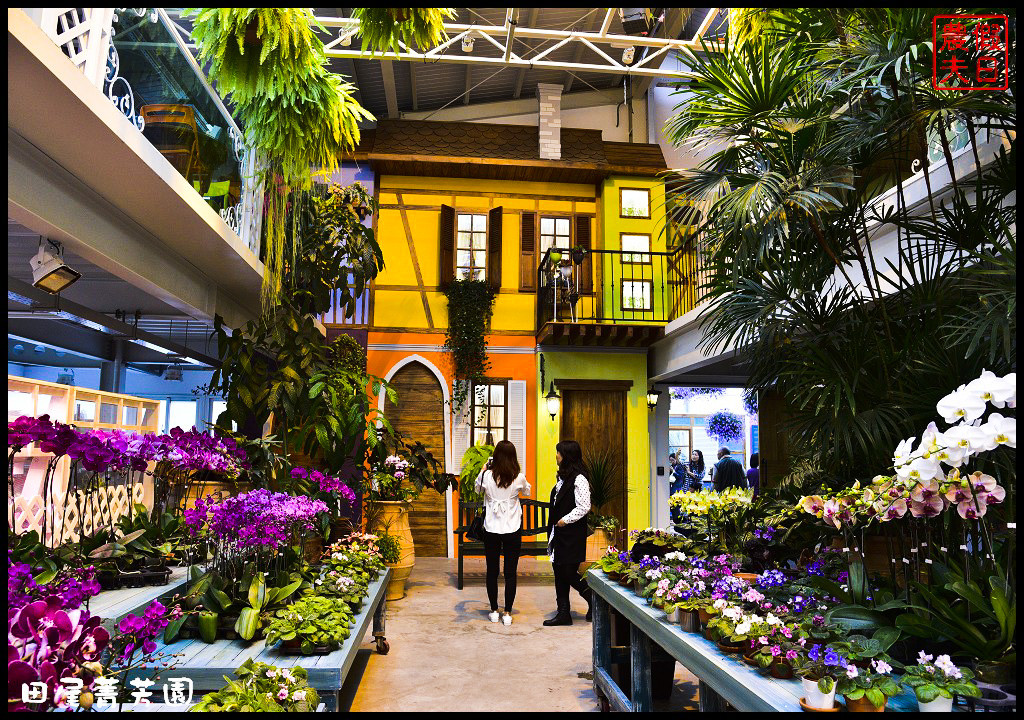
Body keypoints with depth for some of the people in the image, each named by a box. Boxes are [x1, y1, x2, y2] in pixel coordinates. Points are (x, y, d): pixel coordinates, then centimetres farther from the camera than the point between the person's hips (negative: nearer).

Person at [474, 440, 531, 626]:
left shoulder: (487, 475, -10)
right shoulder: (518, 477, -10)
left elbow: (478, 489, 12)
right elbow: (527, 492, 12)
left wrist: (484, 468, 17)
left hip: (491, 529, 0)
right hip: (513, 529, 0)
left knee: (492, 571, 12)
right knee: (510, 572, 7)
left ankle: (494, 611, 20)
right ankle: (507, 613, 11)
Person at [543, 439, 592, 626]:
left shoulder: (579, 479, -15)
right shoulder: (563, 478, 14)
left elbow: (584, 507, -20)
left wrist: (565, 520, -16)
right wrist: (552, 530, 14)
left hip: (572, 535, -9)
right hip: (558, 534, 9)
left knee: (569, 573, -6)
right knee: (559, 573, 10)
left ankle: (594, 601, 16)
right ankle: (563, 613, 17)